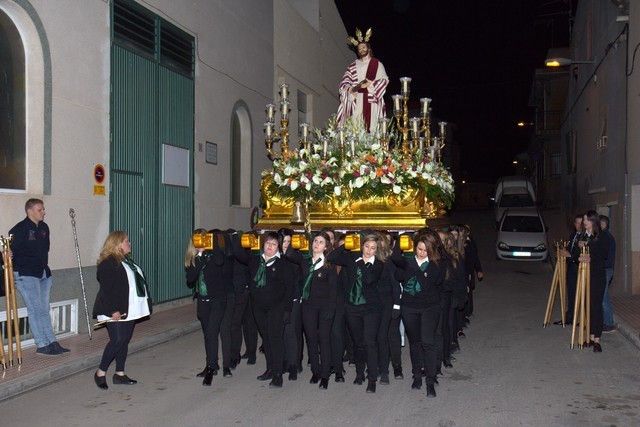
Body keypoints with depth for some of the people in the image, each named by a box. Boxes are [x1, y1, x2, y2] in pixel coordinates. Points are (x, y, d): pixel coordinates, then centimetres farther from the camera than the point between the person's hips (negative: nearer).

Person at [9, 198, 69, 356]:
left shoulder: (44, 227, 10)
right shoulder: (20, 229, -13)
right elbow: (11, 249, -16)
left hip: (43, 273, 8)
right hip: (26, 275, -7)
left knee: (44, 310, 11)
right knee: (36, 310, -5)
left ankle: (52, 343, 15)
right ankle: (42, 345, 2)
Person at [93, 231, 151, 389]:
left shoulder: (127, 260, 16)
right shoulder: (108, 263, -13)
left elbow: (137, 282, 22)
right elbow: (106, 289, -20)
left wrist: (144, 304, 17)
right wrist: (113, 310, -24)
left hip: (129, 310, 9)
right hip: (115, 311, -9)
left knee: (125, 340, 11)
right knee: (117, 340, -12)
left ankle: (120, 374, 19)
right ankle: (101, 372, 3)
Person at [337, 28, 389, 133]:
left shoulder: (377, 63, 10)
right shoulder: (353, 66, 16)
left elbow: (384, 80, 0)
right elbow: (344, 84, 9)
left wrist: (369, 84, -13)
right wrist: (353, 89, -11)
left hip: (371, 102, -2)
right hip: (356, 102, 2)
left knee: (370, 126, -12)